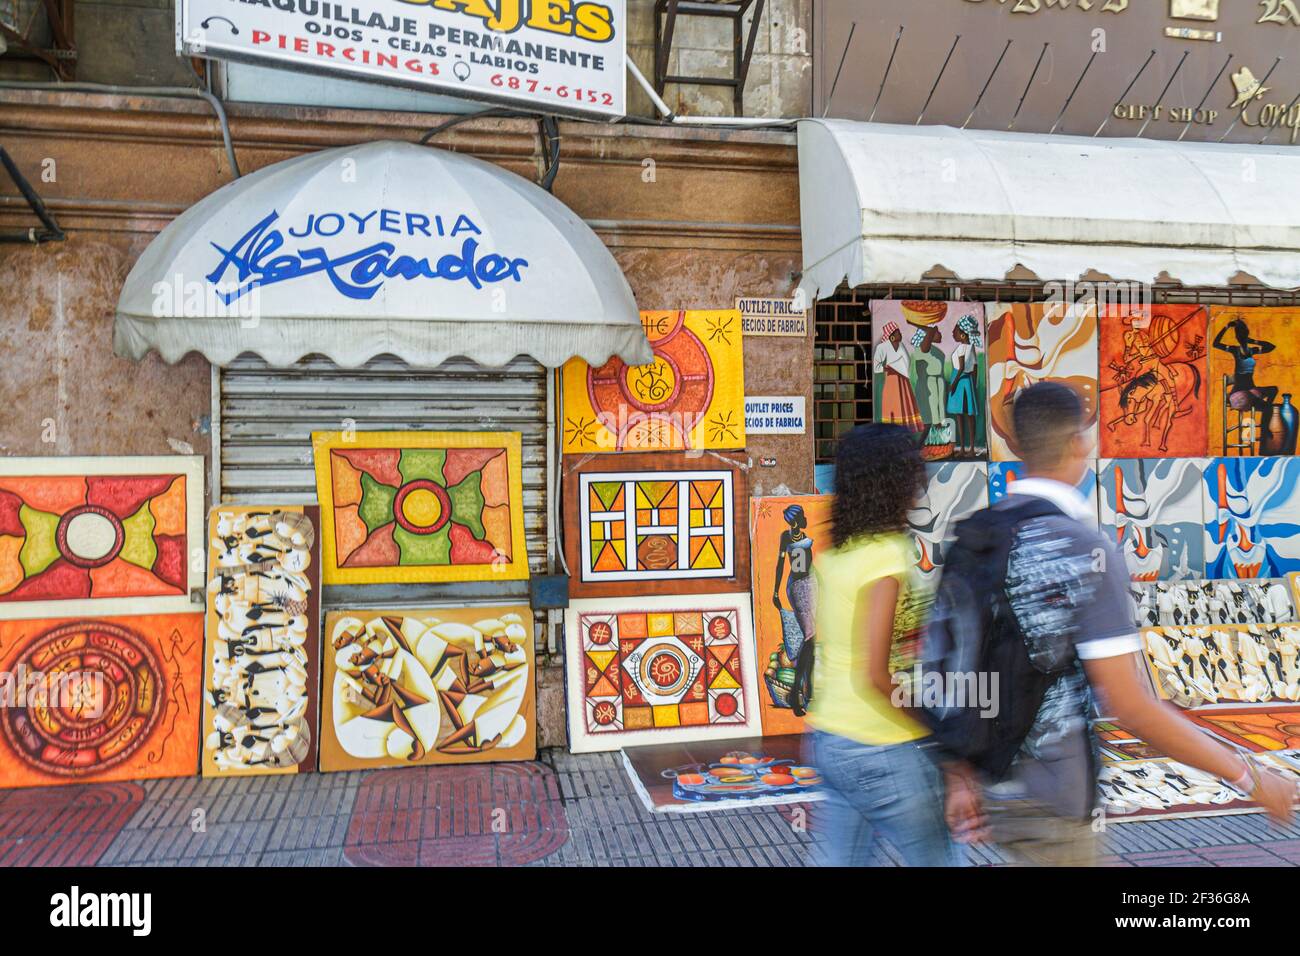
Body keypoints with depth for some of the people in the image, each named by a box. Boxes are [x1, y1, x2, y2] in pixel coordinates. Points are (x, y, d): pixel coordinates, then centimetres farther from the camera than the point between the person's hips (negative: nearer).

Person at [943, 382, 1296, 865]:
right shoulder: (1084, 550, -19)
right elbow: (1128, 705, -19)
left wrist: (961, 778, 10)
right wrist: (1248, 777, -8)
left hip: (988, 785, 7)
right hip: (1049, 798, -7)